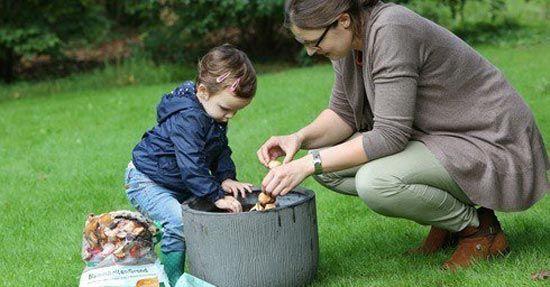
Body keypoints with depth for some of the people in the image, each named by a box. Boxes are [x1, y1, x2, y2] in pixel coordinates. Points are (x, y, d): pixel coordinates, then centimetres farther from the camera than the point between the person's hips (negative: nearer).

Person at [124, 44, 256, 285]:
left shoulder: (217, 115, -1)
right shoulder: (187, 118, -31)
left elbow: (221, 151, 7)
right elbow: (191, 166, -34)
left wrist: (227, 178, -10)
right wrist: (217, 196, -33)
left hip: (179, 183, 9)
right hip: (146, 181, -9)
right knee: (178, 223, -26)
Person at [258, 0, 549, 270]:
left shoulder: (391, 30, -26)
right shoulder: (350, 39, 0)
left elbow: (390, 135, -28)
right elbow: (343, 113, 7)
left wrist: (309, 164, -27)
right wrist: (300, 138, -12)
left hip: (491, 147, -9)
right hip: (438, 140, 9)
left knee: (375, 182, -31)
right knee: (327, 163, 0)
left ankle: (479, 228, -6)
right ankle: (447, 218, 7)